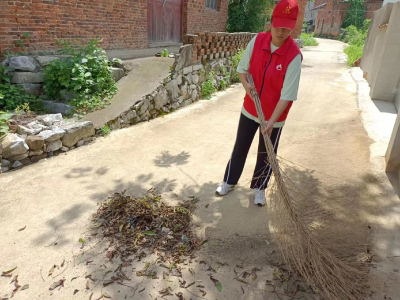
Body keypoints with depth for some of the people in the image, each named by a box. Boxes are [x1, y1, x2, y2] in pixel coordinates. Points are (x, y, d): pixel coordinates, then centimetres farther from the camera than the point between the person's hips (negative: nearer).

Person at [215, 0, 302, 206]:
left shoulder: (294, 56, -21)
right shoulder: (257, 40, -9)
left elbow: (287, 95, -22)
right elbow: (242, 68, 4)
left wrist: (272, 121, -29)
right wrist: (246, 84, -17)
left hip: (274, 116, -3)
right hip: (250, 109, 3)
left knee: (266, 155, 13)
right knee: (240, 148, 17)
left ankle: (259, 188, 37)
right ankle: (229, 182, 37)